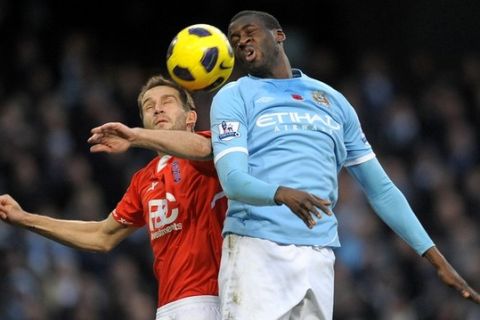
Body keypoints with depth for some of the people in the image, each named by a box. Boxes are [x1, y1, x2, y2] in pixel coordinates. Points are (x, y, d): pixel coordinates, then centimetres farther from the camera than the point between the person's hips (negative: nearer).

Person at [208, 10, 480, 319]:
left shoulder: (333, 101, 20)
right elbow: (233, 180, -7)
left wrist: (436, 258, 12)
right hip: (255, 248, -3)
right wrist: (281, 194, -29)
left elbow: (380, 189, 20)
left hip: (318, 258, 3)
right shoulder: (233, 97, 8)